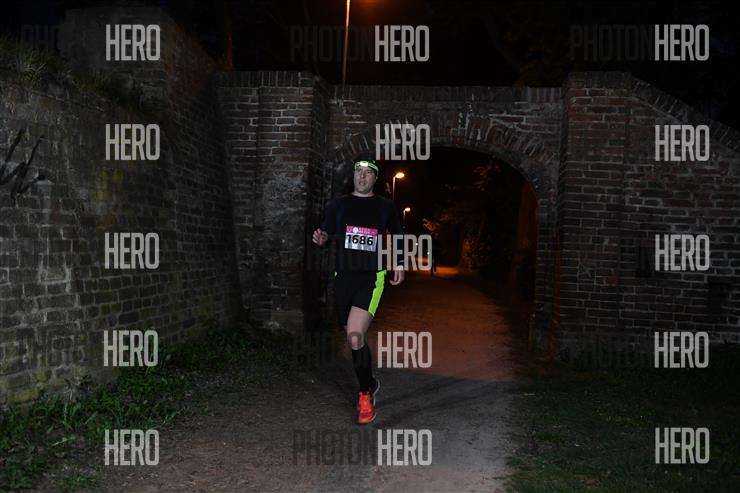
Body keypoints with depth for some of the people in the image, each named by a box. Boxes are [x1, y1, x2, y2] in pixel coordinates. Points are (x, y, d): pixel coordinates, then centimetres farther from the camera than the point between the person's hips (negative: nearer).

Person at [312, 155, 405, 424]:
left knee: (355, 336, -20)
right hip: (343, 277, 4)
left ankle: (365, 394, -3)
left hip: (372, 278, -3)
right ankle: (370, 384, 34)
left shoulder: (386, 206, 6)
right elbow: (326, 234, 10)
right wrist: (320, 238, -14)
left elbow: (398, 235, 19)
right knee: (354, 338, 13)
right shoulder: (338, 204, 8)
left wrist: (400, 265, 12)